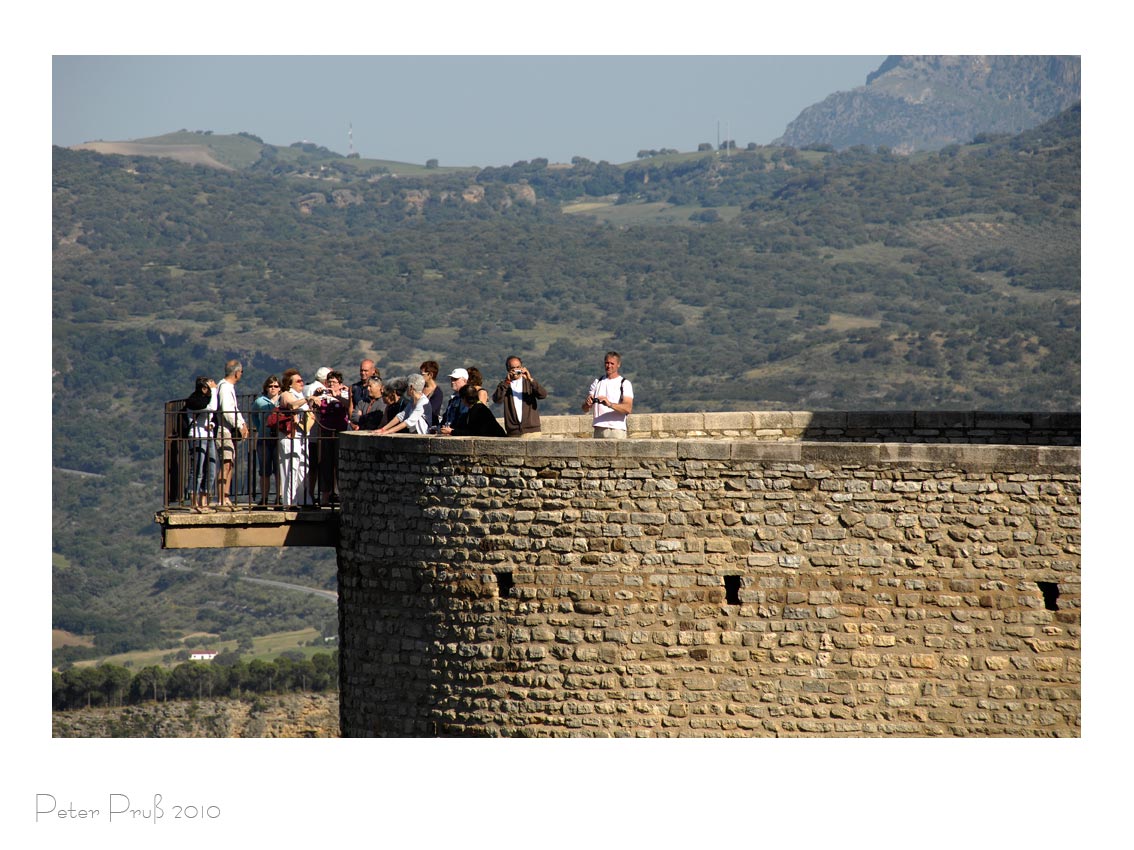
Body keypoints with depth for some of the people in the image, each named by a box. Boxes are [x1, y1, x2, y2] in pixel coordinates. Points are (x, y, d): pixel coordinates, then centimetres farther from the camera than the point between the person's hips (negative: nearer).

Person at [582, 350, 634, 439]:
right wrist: (587, 403, -14)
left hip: (617, 430, -4)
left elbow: (628, 408, -12)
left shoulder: (625, 384, 3)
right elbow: (584, 409, 11)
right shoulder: (597, 382, 17)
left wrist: (610, 404, -28)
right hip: (599, 430, 4)